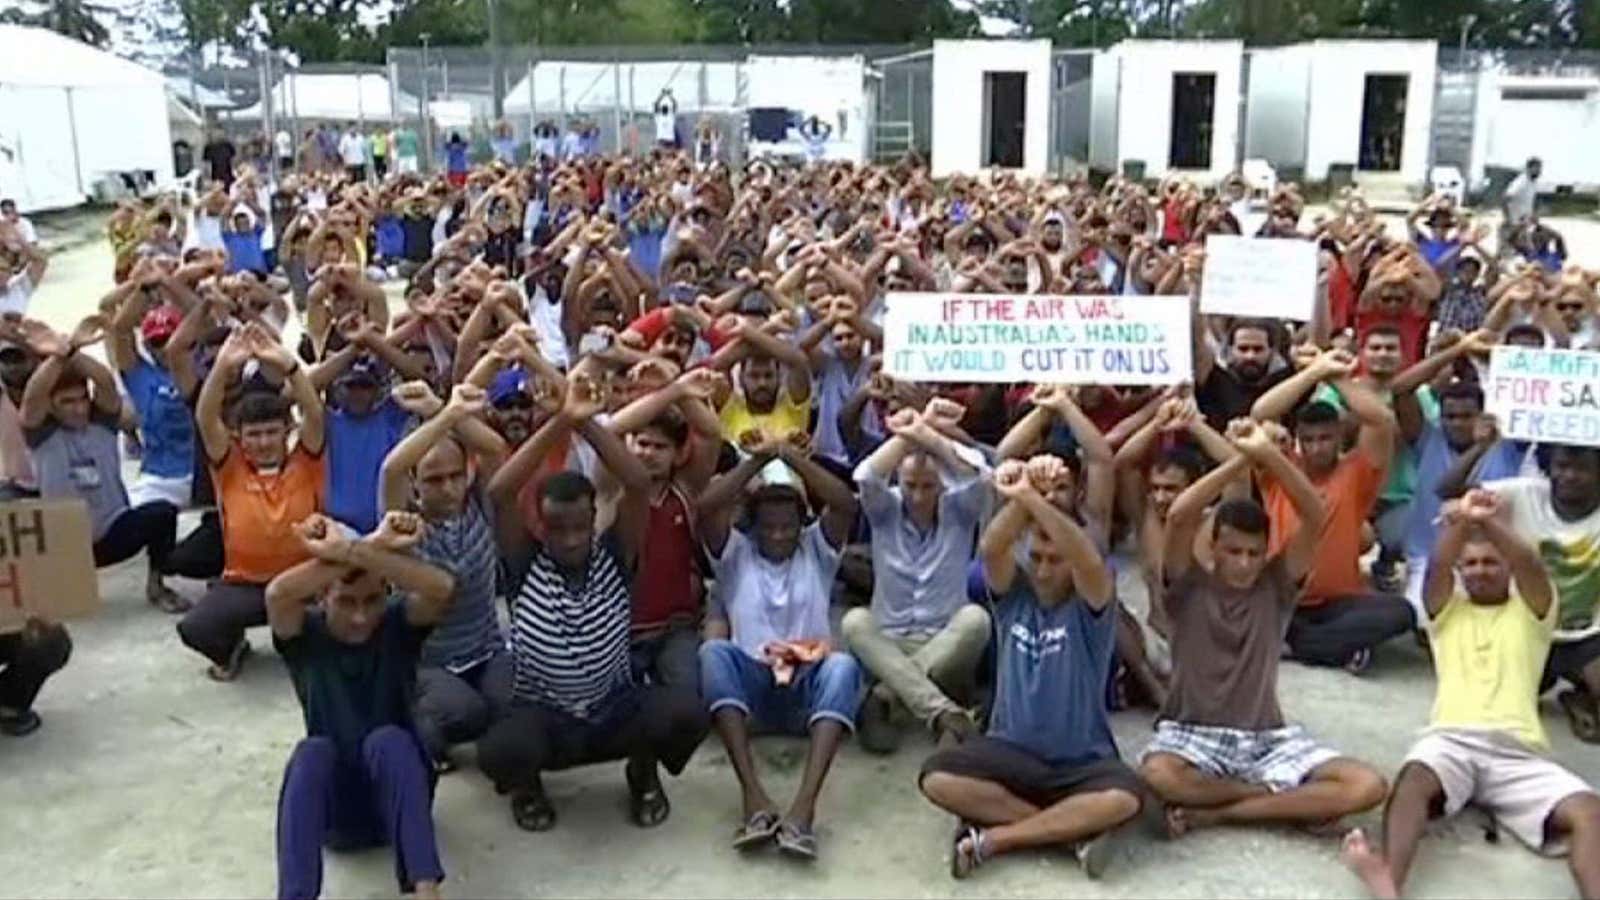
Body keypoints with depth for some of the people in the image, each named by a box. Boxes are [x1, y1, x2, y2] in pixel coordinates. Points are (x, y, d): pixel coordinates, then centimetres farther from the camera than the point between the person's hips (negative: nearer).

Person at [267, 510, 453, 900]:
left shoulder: (398, 625, -7)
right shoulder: (306, 635, -6)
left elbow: (442, 589, -30)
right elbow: (277, 594, -31)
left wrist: (349, 552, -36)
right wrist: (371, 547, -37)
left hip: (395, 796, 0)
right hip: (333, 805, 1)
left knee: (387, 739, -32)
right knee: (312, 751, -31)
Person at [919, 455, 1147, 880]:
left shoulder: (1090, 603, -6)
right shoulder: (1013, 592, 2)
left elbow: (1090, 561, -30)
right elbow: (990, 549, -20)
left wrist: (1032, 498, -42)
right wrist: (1020, 500, -39)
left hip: (1082, 760, -2)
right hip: (1009, 750, 2)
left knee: (1125, 796, -34)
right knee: (937, 777, -26)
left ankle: (991, 837, -22)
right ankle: (1074, 827, -19)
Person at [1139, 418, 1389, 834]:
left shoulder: (1276, 586, 8)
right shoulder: (1188, 588, 1)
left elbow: (1316, 517, -6)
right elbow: (1179, 515, -17)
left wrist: (1268, 453, -17)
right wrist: (1241, 459, -14)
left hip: (1268, 739, 3)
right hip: (1193, 735, -3)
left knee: (1367, 786, -22)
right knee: (1156, 774, -39)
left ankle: (1213, 813, -19)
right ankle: (1291, 800, -16)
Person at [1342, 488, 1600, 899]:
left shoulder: (1532, 612, 23)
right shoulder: (1447, 610, 26)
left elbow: (1531, 566, 2)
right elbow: (1436, 568, 5)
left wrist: (1487, 522, -16)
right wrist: (1460, 522, -14)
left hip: (1520, 750, 1)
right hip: (1452, 739, -1)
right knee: (1413, 780, -36)